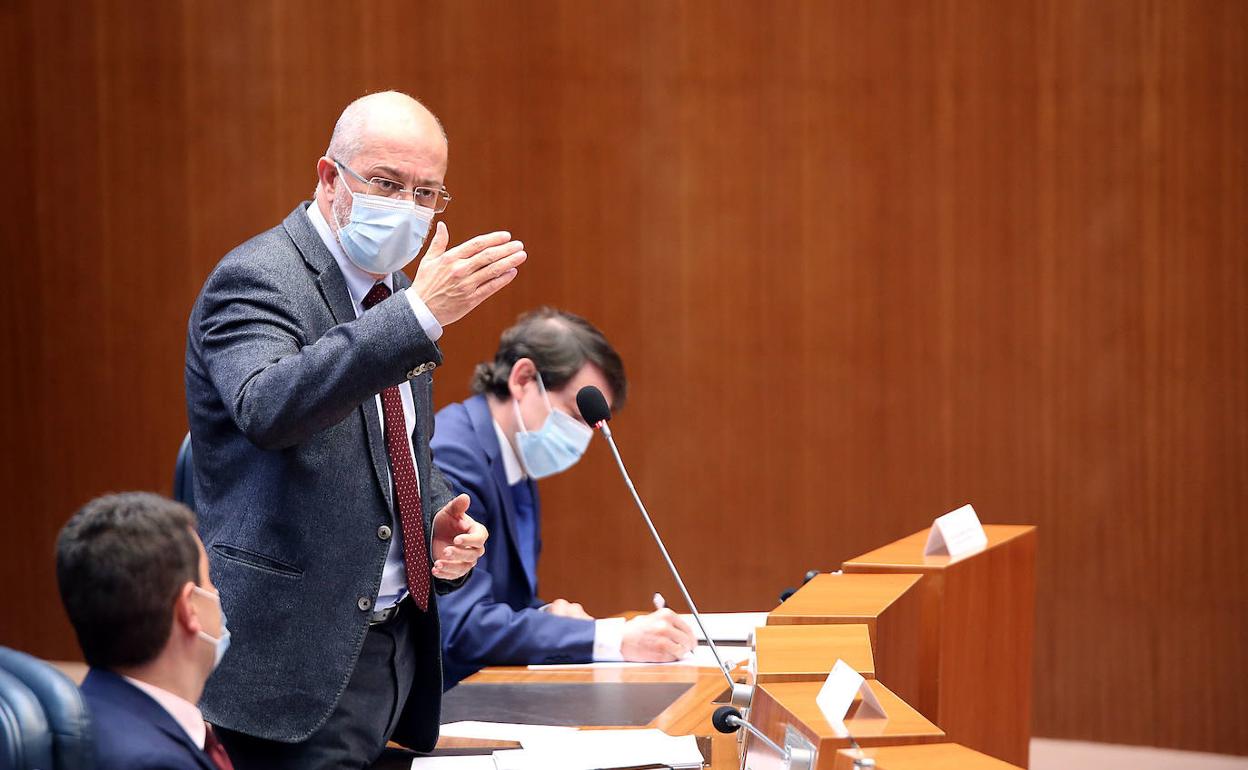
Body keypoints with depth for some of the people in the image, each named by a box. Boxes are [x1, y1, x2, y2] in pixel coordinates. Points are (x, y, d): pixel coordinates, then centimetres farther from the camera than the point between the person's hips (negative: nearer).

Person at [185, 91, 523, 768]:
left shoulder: (394, 292, 15)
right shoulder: (255, 279, -11)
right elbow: (269, 409, -32)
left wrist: (438, 524, 5)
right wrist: (419, 316, -37)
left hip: (395, 648, 8)